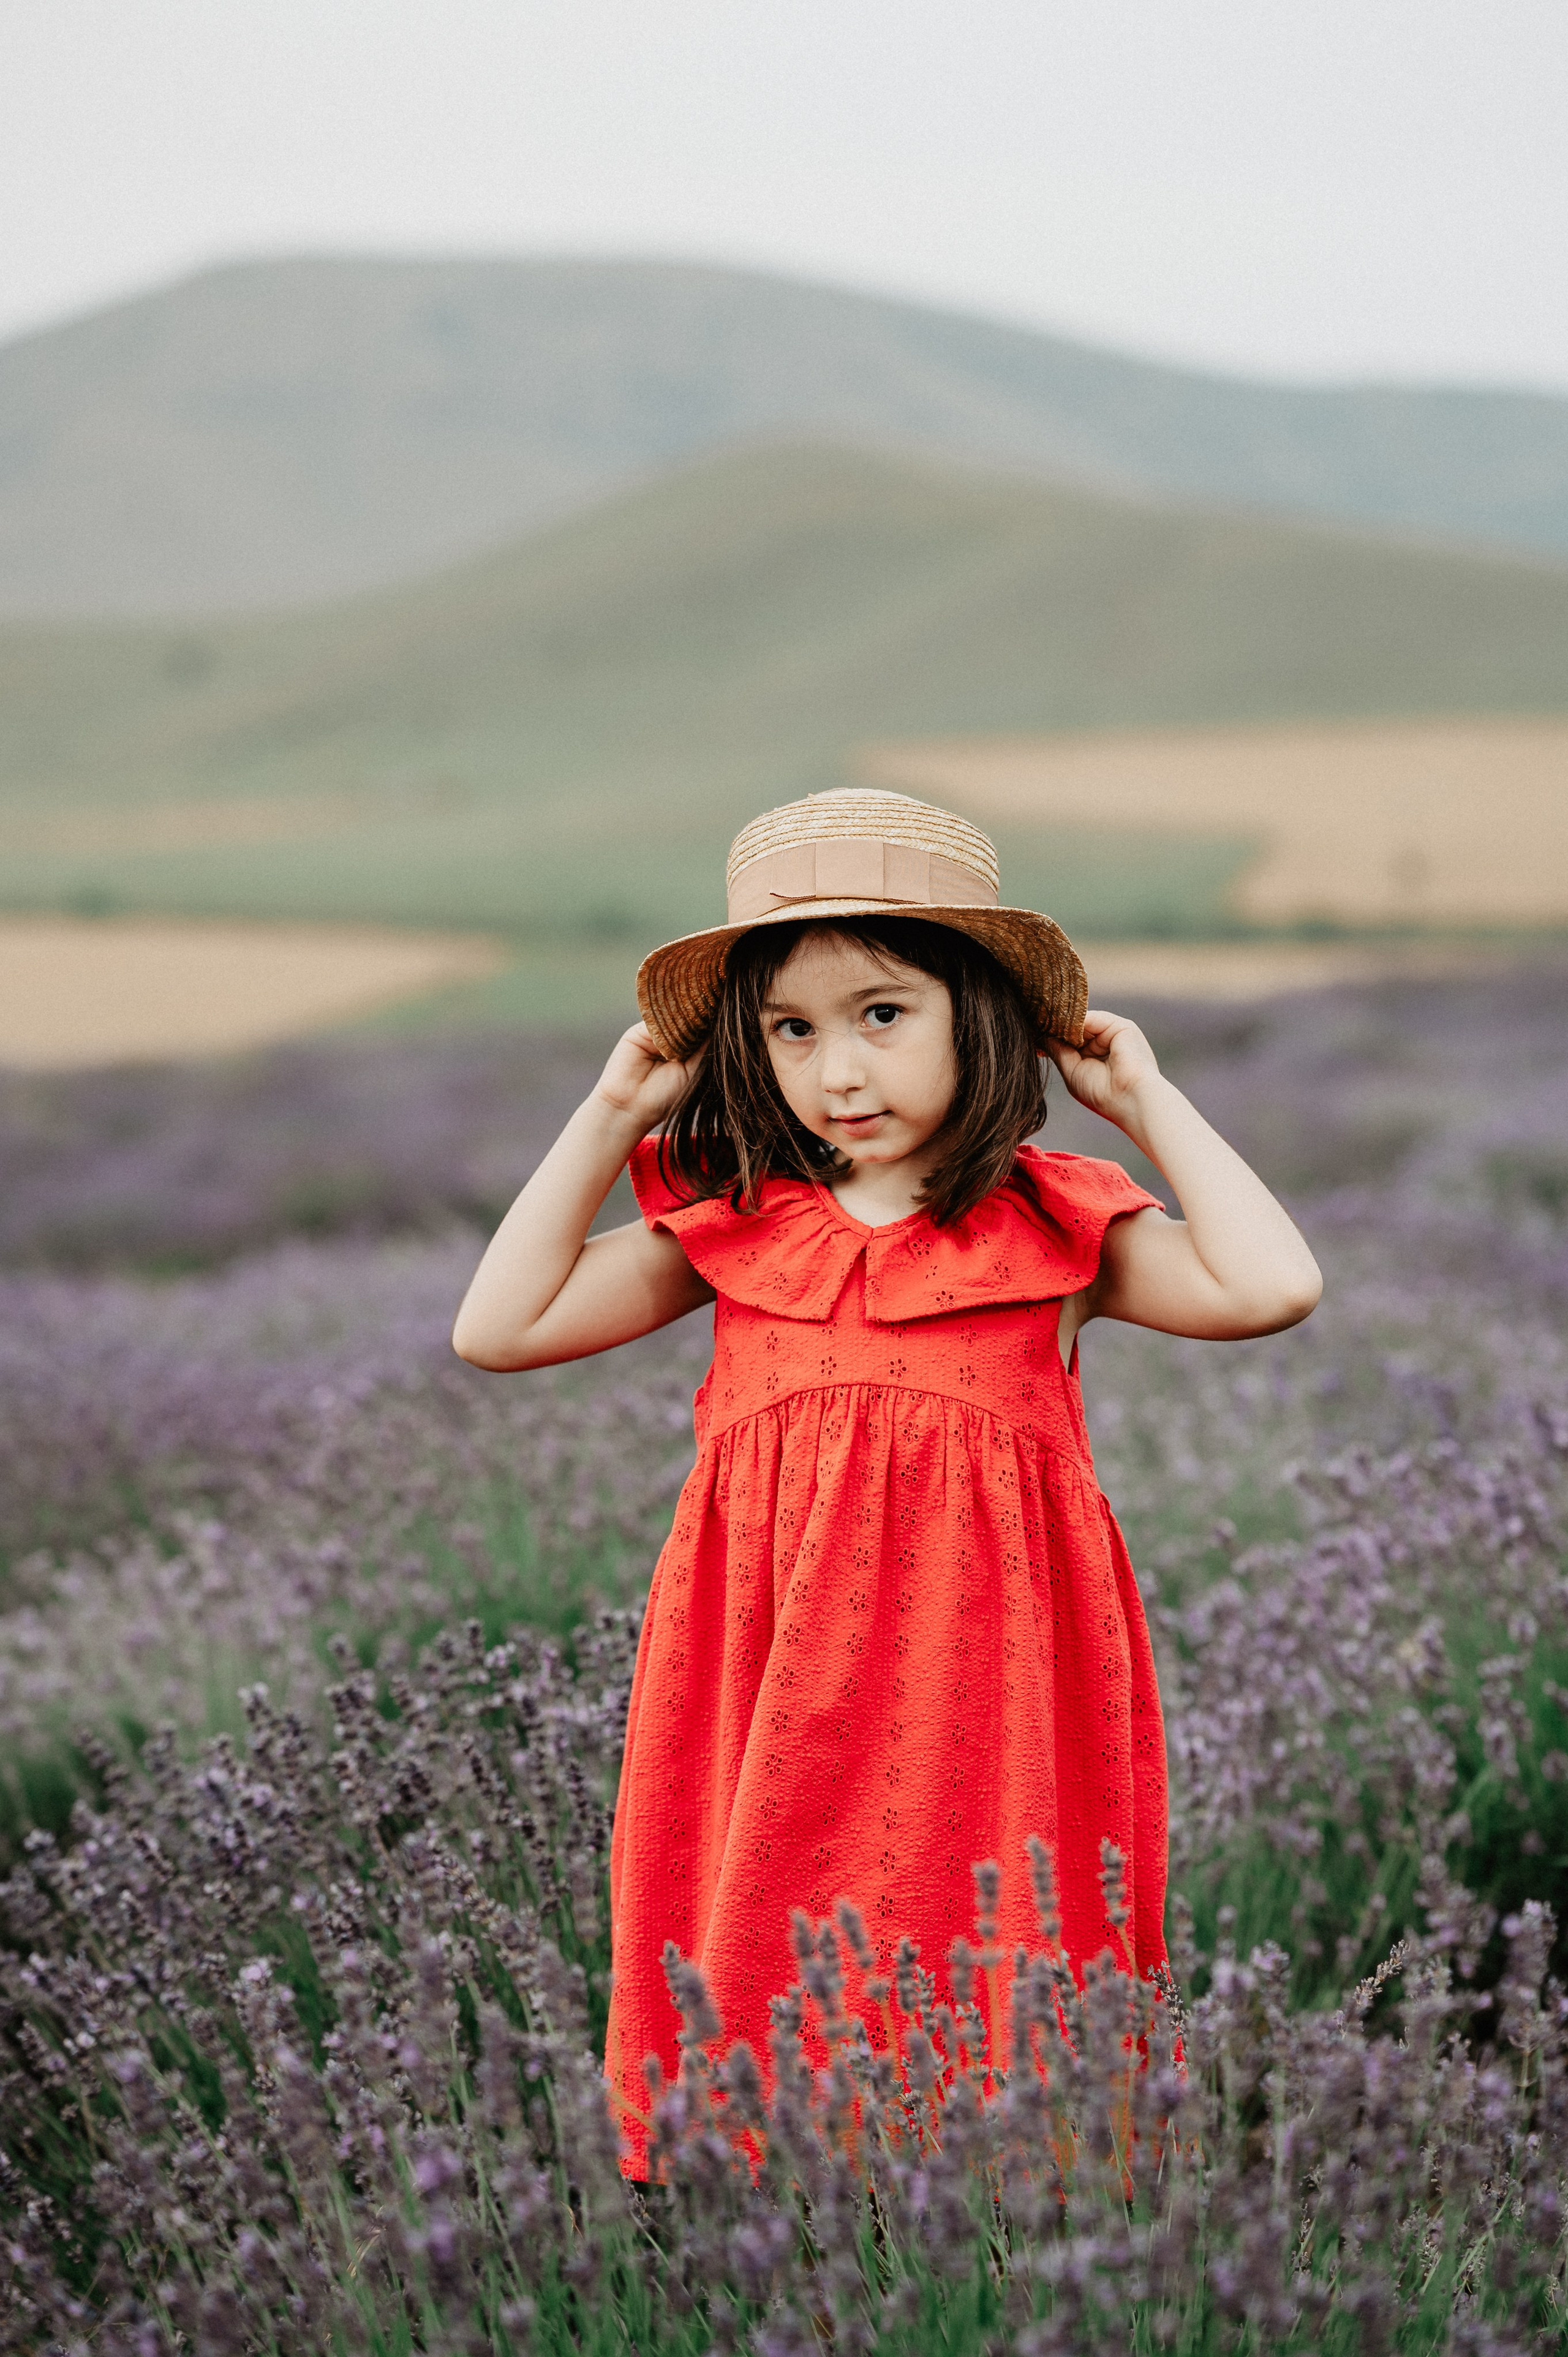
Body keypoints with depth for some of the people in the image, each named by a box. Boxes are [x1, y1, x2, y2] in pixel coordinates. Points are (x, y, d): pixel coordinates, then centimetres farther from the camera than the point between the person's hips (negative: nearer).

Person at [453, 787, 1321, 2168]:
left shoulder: (1049, 1227, 3)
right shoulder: (733, 1225, 8)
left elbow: (1272, 1288, -11)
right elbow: (499, 1329, 9)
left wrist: (1148, 1102, -1)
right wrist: (610, 1123, 8)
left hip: (975, 1685, -2)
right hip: (771, 1698, 2)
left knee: (989, 2014, -2)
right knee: (752, 1999, 1)